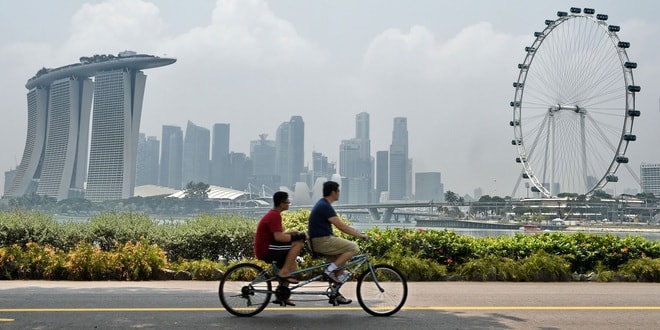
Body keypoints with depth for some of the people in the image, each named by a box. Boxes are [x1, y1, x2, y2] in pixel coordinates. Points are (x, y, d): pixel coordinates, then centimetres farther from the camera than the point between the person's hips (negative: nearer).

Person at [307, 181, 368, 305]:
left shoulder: (322, 204, 16)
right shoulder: (325, 206, -16)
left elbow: (340, 225, 23)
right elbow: (341, 226, -19)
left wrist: (354, 230, 20)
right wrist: (359, 235, -13)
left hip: (320, 240, 10)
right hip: (322, 241, -10)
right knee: (353, 247, -11)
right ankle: (331, 269, -10)